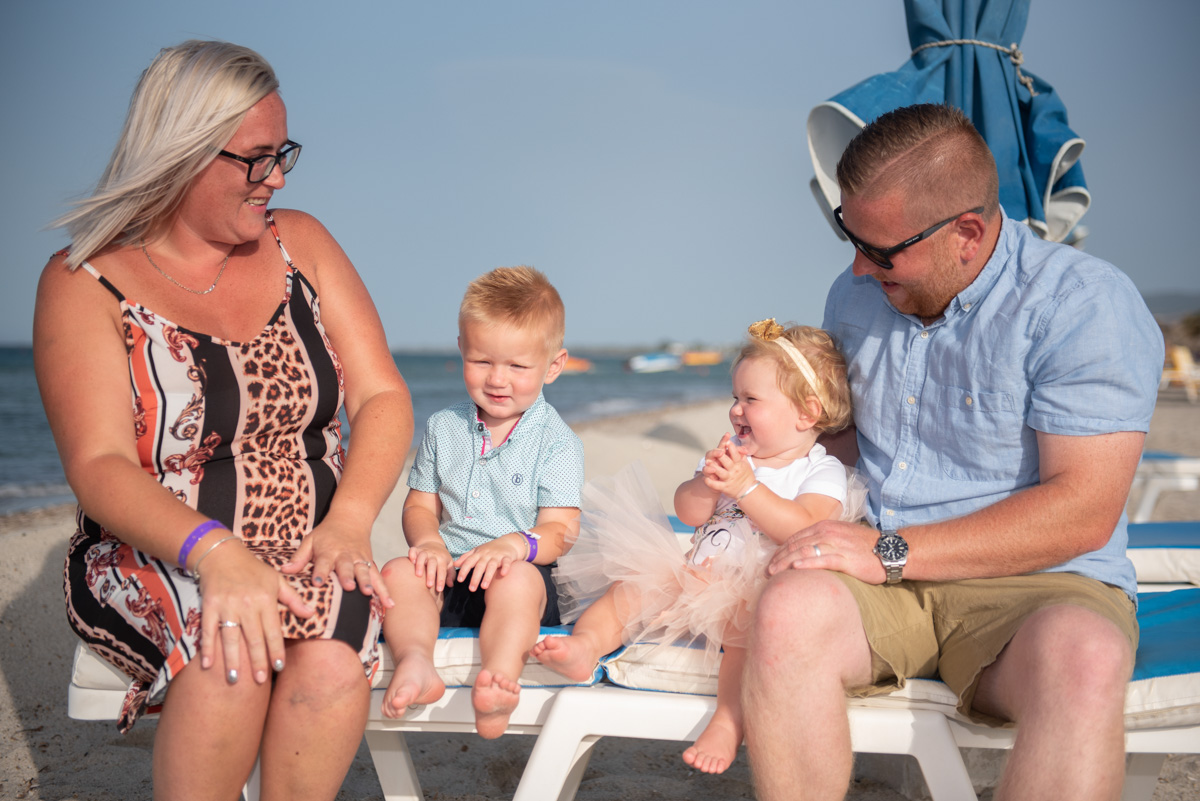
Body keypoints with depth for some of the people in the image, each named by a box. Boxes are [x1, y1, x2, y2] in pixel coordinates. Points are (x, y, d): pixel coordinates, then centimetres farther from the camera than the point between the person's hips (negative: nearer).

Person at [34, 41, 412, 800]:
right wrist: (216, 552, -32)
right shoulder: (86, 283, -3)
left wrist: (349, 521, -16)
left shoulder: (300, 242, 9)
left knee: (331, 665, -30)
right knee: (230, 656, -34)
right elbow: (99, 466, -14)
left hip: (309, 555, 3)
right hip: (154, 560, -2)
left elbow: (382, 398, 3)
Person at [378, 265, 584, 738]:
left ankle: (499, 680, -54)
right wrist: (428, 540, -10)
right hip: (449, 574, 4)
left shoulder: (556, 441, 0)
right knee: (398, 572, -26)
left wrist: (516, 544, -30)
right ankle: (414, 662, -45)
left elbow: (560, 530, -7)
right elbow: (420, 504, 14)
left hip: (520, 573, -4)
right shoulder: (443, 429, 13)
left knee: (518, 580, -38)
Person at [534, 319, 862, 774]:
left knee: (751, 613, -36)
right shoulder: (733, 455, 16)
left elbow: (803, 530, -19)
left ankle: (728, 721, -39)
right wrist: (710, 480, -13)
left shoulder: (822, 472, 0)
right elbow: (688, 513, 7)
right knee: (638, 580, -13)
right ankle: (586, 644, -28)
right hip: (699, 577, 6)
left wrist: (746, 487, -22)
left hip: (756, 589, -6)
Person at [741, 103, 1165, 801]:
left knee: (1083, 660, -39)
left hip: (1037, 585, -4)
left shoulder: (1086, 306, -10)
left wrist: (893, 552, -19)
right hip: (887, 580, 4)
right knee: (790, 608, -30)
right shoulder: (857, 295, 12)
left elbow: (1083, 512, -17)